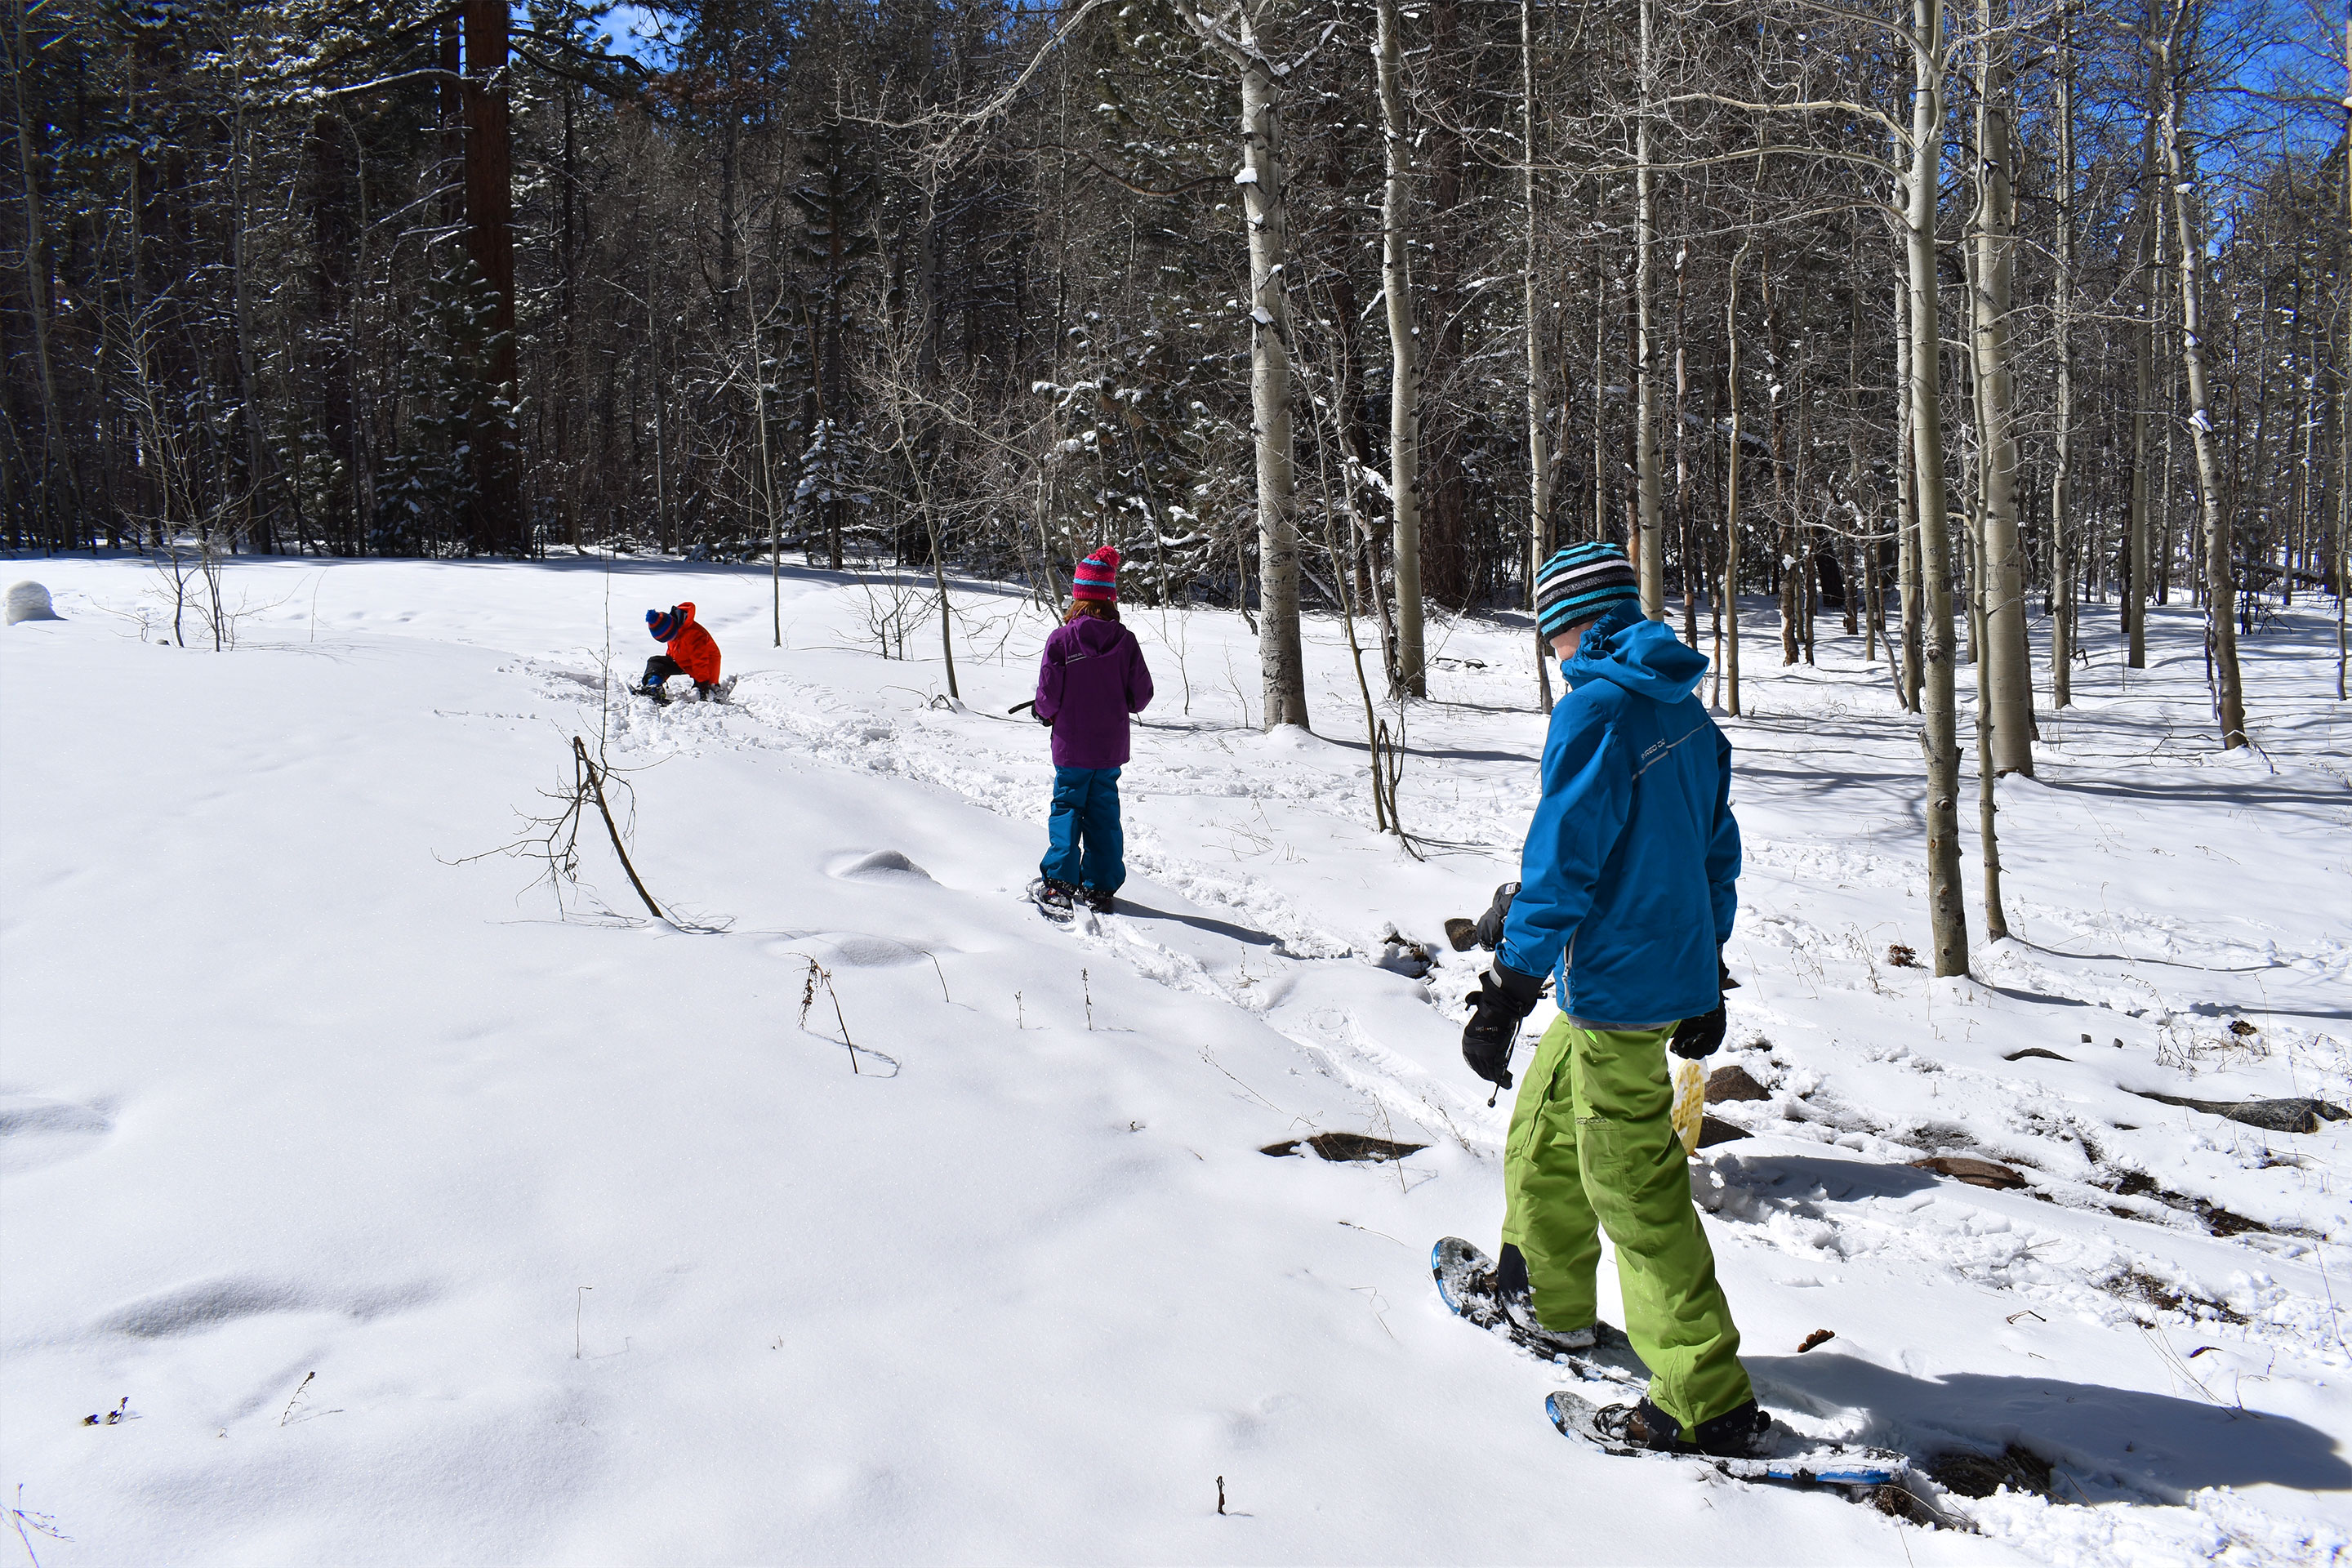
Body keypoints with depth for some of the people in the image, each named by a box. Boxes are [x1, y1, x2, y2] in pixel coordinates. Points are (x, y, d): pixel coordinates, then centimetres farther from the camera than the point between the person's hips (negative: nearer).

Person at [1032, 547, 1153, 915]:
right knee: (1104, 814, 12)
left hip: (1071, 747, -2)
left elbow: (1048, 695, -11)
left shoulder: (1061, 639, -14)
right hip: (1111, 747, 2)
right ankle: (1100, 888, 14)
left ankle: (1059, 883, 0)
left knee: (1066, 807, 10)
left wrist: (1047, 713, 11)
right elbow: (1141, 694, -1)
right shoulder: (1125, 641, -6)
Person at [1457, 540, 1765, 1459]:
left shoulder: (1595, 709, -17)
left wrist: (1505, 996, -16)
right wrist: (1706, 978, 25)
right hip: (1678, 973, 9)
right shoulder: (1686, 712, 10)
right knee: (1544, 1128, 24)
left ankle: (1710, 1405, 4)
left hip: (1615, 987, -9)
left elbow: (1561, 864, -21)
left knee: (1633, 1186, -2)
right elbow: (1717, 853, 16)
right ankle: (1552, 1299, 41)